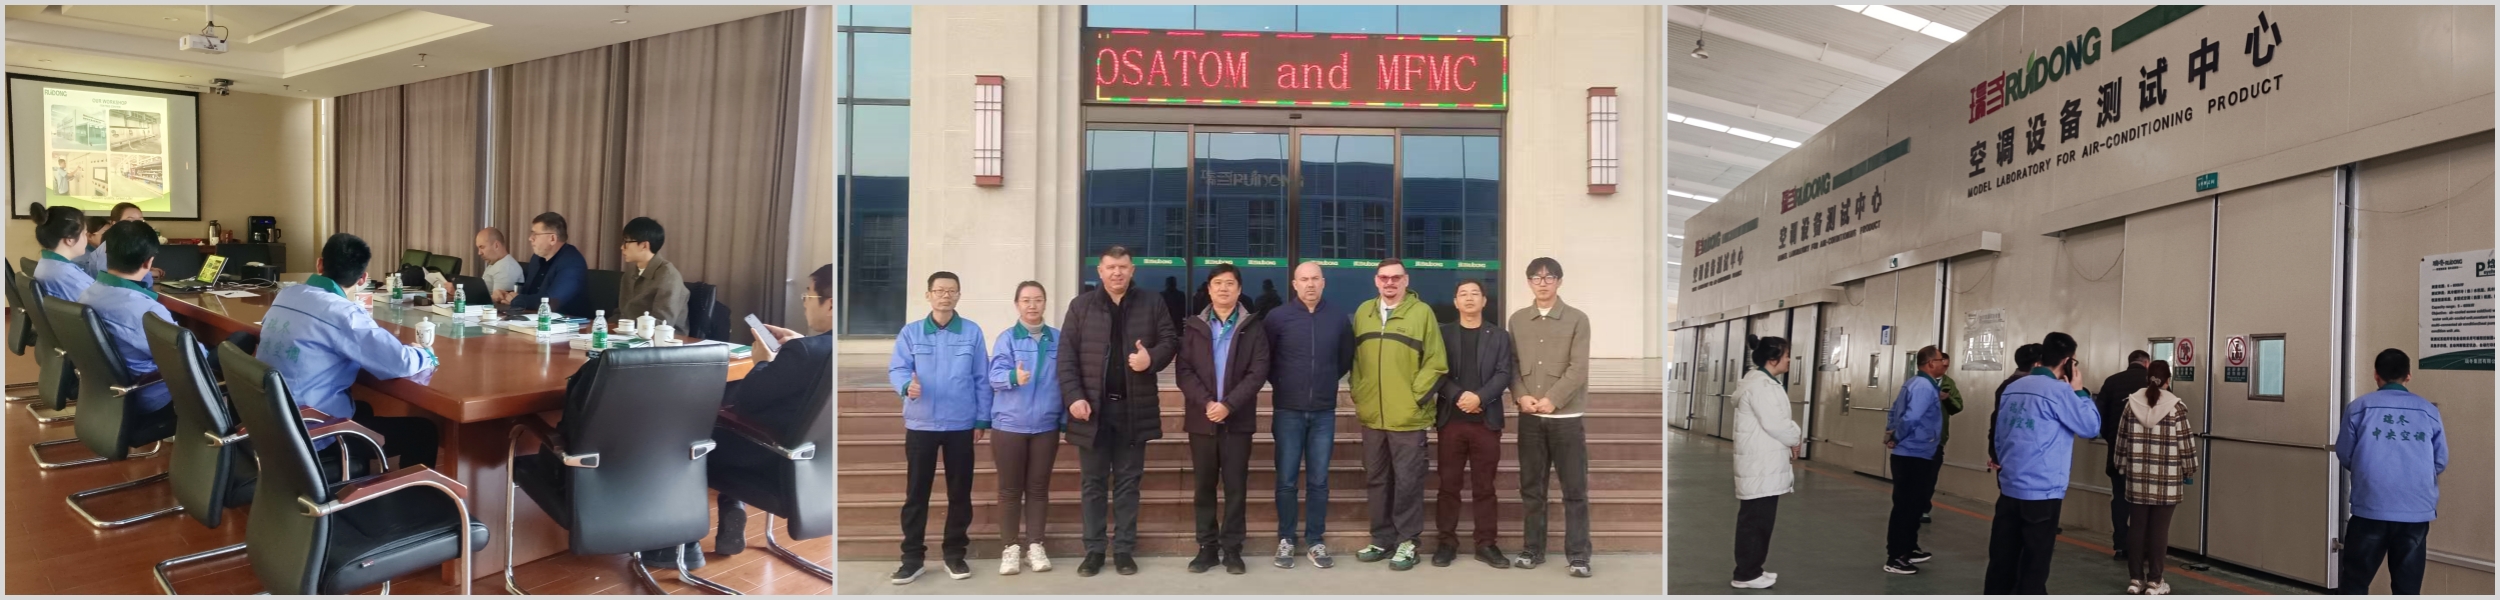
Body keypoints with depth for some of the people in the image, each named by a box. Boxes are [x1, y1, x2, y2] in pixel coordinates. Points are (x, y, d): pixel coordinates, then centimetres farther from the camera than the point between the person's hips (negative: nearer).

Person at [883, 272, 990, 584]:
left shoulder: (972, 332, 1)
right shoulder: (910, 332, 2)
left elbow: (981, 379, 3)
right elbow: (896, 369, -4)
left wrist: (982, 420, 1)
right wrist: (907, 386, -27)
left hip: (961, 425, 0)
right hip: (921, 425, 0)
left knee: (960, 491, 8)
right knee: (916, 492, 4)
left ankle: (954, 553, 20)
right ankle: (912, 557, 13)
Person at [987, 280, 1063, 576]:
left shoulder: (1058, 339, 3)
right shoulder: (1007, 338, -3)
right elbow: (995, 375, -14)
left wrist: (1066, 417, 5)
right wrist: (1013, 377, -35)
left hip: (1046, 426, 2)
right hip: (1009, 425, -2)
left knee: (1038, 487, 8)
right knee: (1010, 488, 5)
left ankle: (1035, 546, 17)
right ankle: (1010, 548, 14)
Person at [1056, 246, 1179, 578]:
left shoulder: (1151, 305, 5)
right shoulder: (1080, 306, 3)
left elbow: (1171, 340, 5)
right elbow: (1066, 356, -1)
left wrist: (1152, 357, -17)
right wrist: (1074, 396, -13)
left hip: (1134, 408, 0)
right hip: (1093, 407, 0)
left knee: (1128, 481, 8)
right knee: (1094, 482, 7)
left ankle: (1124, 549, 16)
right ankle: (1094, 550, 16)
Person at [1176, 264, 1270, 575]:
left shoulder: (1253, 328, 3)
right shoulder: (1194, 327, 8)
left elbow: (1258, 373, -5)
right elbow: (1183, 371, 0)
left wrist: (1228, 404, -15)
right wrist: (1206, 402, -14)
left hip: (1237, 420, -1)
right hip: (1202, 419, 2)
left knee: (1236, 486, 2)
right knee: (1204, 486, 7)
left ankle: (1232, 549, 10)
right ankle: (1207, 547, 16)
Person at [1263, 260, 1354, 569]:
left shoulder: (1339, 317, 0)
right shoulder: (1278, 317, -5)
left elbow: (1347, 358, 14)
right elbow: (1264, 359, 5)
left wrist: (1326, 381, 11)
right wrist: (1283, 384, 7)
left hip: (1324, 412, 1)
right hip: (1288, 412, -1)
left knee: (1319, 480, 7)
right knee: (1286, 480, 5)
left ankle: (1316, 541, 17)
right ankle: (1286, 540, 17)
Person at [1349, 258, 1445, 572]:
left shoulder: (1421, 312, -4)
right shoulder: (1363, 312, 10)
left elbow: (1436, 362, -5)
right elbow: (1355, 359, 14)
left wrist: (1415, 397, -9)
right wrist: (1358, 396, 6)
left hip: (1407, 416, -4)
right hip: (1371, 415, 4)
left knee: (1407, 480, 2)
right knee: (1377, 479, 12)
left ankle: (1407, 541, 14)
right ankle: (1382, 539, 23)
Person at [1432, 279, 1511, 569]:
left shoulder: (1499, 336, 10)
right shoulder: (1442, 333, 8)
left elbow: (1503, 374, -1)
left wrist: (1480, 397, -15)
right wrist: (1458, 396, -15)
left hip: (1487, 421, 0)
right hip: (1451, 419, 0)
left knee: (1484, 486, 4)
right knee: (1449, 484, 3)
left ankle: (1486, 544, 11)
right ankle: (1447, 542, 10)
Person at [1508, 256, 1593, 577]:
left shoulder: (1577, 319, -1)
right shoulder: (1517, 320, 9)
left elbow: (1579, 369, -9)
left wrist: (1551, 399, -15)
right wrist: (1521, 396, -9)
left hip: (1567, 416, -3)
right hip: (1530, 418, 3)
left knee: (1574, 490, 1)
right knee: (1531, 488, 9)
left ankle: (1578, 555, 9)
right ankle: (1532, 549, 20)